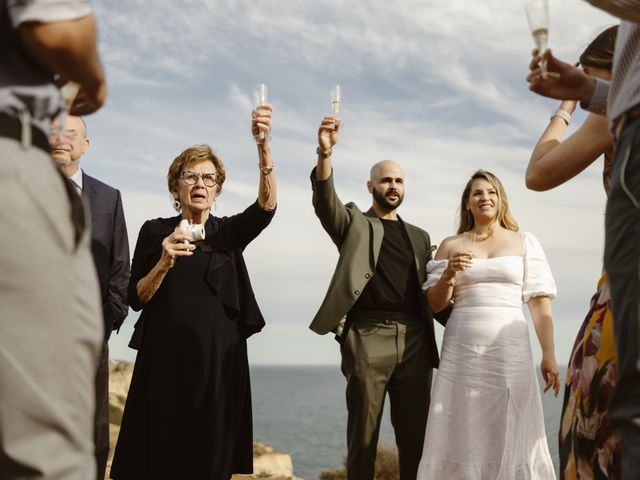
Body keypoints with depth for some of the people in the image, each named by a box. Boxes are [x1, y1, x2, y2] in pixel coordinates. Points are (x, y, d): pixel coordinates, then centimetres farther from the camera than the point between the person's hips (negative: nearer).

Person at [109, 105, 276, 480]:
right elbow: (137, 299, 1)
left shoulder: (229, 232, 8)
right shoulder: (155, 231, 6)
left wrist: (264, 145, -27)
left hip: (219, 359, 1)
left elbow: (266, 206, -12)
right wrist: (164, 263, -18)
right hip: (167, 358, -1)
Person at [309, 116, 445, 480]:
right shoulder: (354, 224, 10)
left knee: (415, 434, 5)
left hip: (414, 340, 4)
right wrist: (325, 154, -28)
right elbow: (325, 201, -11)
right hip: (368, 336, -3)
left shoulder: (420, 237, 22)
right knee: (363, 433, 0)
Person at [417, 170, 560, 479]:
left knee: (511, 436, 0)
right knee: (462, 435, 2)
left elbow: (539, 301, 4)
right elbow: (434, 304, 10)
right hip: (462, 350, 1)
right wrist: (448, 275, -8)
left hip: (511, 349, -1)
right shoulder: (451, 245, 10)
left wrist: (548, 355, -2)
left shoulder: (525, 243, 8)